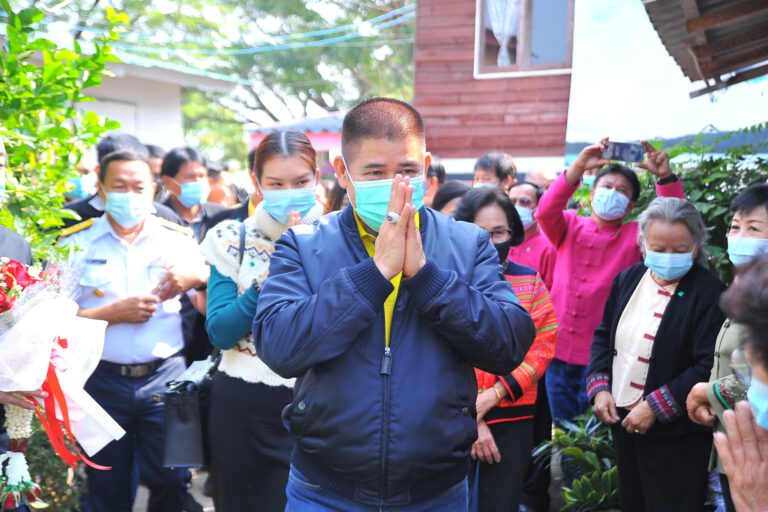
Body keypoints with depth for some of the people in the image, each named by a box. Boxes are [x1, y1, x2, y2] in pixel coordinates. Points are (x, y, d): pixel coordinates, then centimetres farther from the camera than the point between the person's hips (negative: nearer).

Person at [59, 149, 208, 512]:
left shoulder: (178, 240, 2)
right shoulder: (76, 243, 0)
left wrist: (197, 277, -18)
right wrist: (114, 312, -15)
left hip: (165, 376, 0)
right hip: (101, 380, 0)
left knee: (172, 481, 10)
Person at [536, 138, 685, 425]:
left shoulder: (638, 235, 6)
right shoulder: (570, 226, 8)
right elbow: (545, 211, -12)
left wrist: (665, 177, -24)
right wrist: (578, 167, -24)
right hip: (557, 352, 1)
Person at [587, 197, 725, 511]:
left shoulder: (710, 293, -14)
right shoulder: (628, 279, 5)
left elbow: (709, 366, -19)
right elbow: (603, 336, 11)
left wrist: (655, 407, -21)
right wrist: (600, 387, -2)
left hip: (676, 433, -6)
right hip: (622, 419, 6)